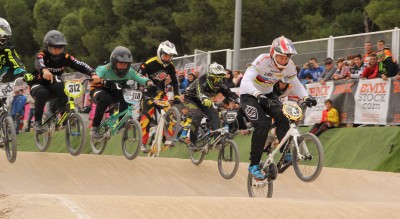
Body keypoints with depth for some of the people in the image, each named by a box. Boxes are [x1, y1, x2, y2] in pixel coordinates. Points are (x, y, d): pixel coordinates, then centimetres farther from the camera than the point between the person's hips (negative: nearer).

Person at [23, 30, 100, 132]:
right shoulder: (41, 55, -21)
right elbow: (39, 63, -45)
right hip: (38, 84, -3)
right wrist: (44, 70, -70)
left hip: (53, 85, 3)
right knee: (42, 93, -36)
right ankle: (38, 122, -22)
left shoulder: (65, 57, -10)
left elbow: (81, 65, -23)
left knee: (63, 89, -28)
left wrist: (93, 74, -43)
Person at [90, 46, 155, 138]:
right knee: (105, 99, -38)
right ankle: (94, 128, -28)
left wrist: (150, 84, -47)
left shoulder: (129, 71, -14)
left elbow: (141, 78, -24)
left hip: (114, 92, 5)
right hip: (99, 90, -4)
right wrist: (106, 82, -64)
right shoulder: (105, 69, -27)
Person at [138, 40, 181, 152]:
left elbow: (174, 82, 4)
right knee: (147, 115, -14)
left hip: (161, 92, 5)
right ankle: (143, 143, -11)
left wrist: (176, 96, -3)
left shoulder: (170, 66, -5)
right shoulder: (150, 63, -20)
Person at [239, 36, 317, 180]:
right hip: (249, 96, -5)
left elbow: (296, 85, -3)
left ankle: (286, 153, -15)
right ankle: (254, 165, -18)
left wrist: (306, 97, -24)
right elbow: (245, 81, -39)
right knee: (262, 124, -25)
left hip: (268, 95, 5)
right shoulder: (263, 61, -30)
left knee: (282, 116, -24)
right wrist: (258, 95, -56)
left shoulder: (289, 66, -13)